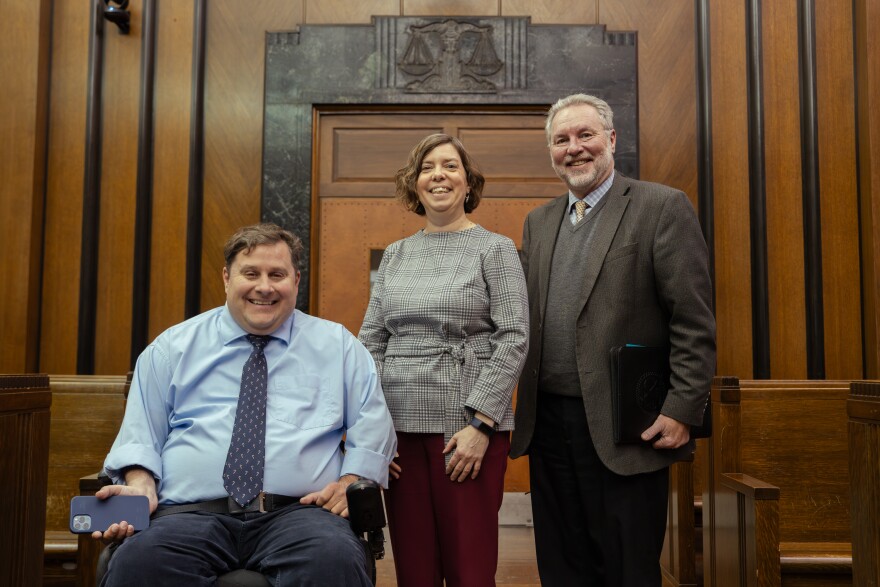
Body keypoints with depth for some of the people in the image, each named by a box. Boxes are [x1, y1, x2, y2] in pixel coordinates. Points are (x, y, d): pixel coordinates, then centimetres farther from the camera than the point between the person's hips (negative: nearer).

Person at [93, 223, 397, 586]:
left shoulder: (338, 346, 15)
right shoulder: (172, 348, 16)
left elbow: (372, 423, 12)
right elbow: (141, 433, 13)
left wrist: (350, 481, -5)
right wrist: (141, 486, -6)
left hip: (299, 513, 0)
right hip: (190, 514, 1)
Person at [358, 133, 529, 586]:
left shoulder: (495, 249, 1)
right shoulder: (395, 255, 12)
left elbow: (514, 338, -7)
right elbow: (371, 341, 11)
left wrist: (480, 423, -15)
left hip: (467, 428, -3)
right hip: (399, 427, 4)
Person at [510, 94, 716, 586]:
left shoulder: (663, 207, -4)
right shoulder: (538, 222, 14)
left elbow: (695, 323, -9)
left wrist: (683, 411, -15)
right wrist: (519, 408, 8)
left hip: (624, 430, -5)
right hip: (548, 426, 6)